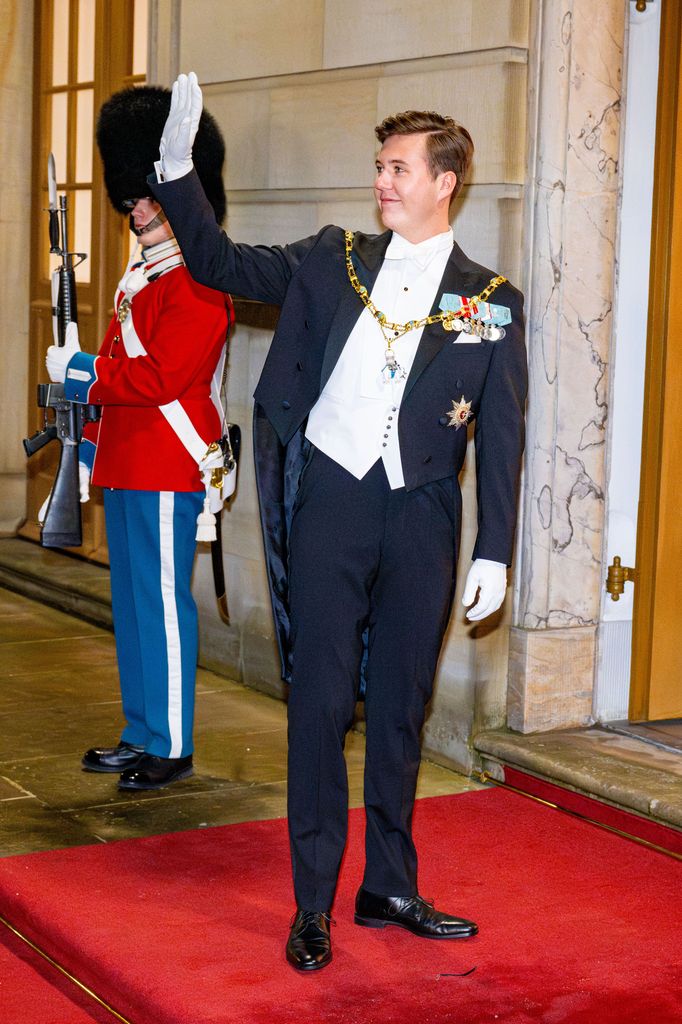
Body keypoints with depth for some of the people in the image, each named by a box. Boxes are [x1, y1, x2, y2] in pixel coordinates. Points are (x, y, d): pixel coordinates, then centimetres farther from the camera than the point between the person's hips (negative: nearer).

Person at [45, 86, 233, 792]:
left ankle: (171, 748, 5)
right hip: (127, 467, 10)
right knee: (130, 602, 14)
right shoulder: (140, 277, 17)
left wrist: (80, 372, -14)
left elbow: (162, 376, -22)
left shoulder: (196, 283, -13)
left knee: (162, 602, -4)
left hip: (168, 470, -10)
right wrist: (91, 442, 19)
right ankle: (140, 736, 24)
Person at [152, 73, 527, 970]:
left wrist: (495, 553, -1)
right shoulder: (332, 261, 7)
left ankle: (389, 887, 24)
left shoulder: (491, 301, 4)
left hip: (421, 520, 0)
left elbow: (501, 436, 3)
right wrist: (178, 168, -3)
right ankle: (313, 903, 9)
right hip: (332, 499, 0)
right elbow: (218, 263, 11)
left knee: (400, 708, 10)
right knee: (321, 701, 0)